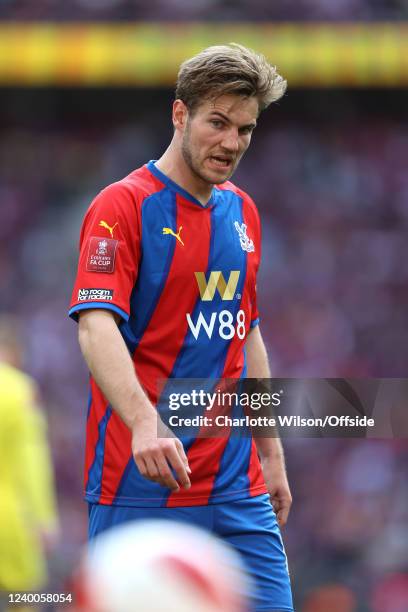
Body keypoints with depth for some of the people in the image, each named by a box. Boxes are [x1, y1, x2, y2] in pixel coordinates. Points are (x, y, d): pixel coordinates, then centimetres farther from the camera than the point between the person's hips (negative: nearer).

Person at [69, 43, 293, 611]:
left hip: (237, 484, 6)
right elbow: (96, 326, -22)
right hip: (140, 484, -6)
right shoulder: (123, 205, -9)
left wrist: (271, 453, 20)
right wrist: (145, 424, -37)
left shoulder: (243, 212, 14)